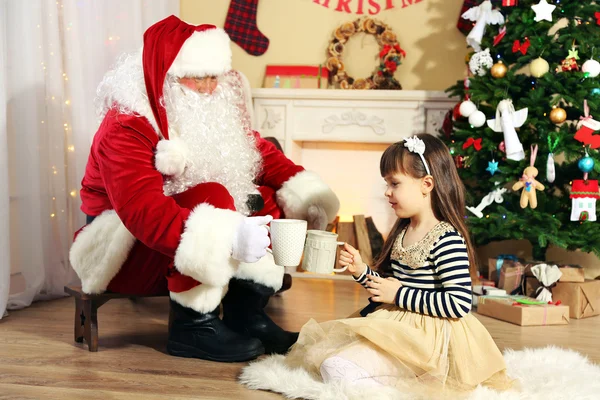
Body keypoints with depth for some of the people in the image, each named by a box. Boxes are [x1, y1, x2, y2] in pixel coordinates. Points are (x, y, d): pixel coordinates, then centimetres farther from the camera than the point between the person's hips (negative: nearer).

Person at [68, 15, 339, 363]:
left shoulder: (213, 109, -1)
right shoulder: (125, 129, -25)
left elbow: (261, 152, 1)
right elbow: (144, 212, -38)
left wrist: (307, 194, -19)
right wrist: (228, 236, -51)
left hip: (194, 255, 8)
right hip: (126, 251, -7)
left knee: (269, 202, -11)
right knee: (211, 198, -32)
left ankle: (246, 316, -12)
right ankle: (192, 327, -24)